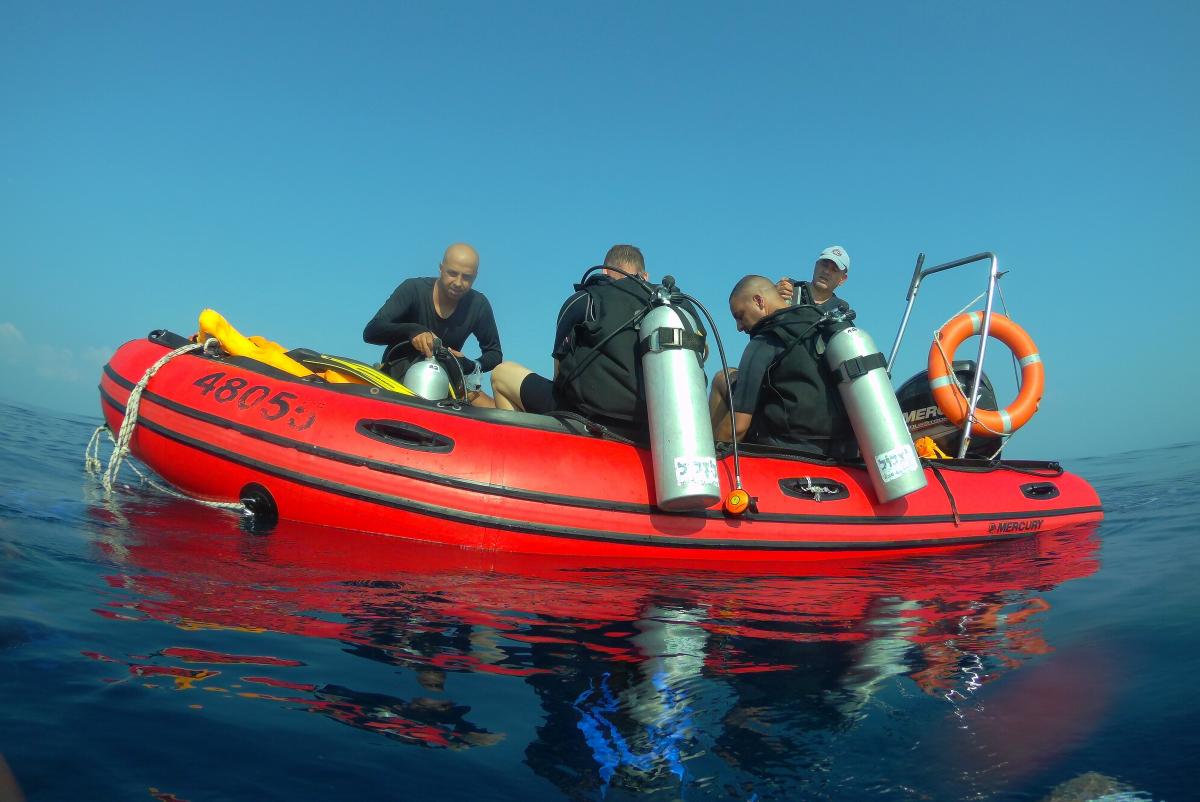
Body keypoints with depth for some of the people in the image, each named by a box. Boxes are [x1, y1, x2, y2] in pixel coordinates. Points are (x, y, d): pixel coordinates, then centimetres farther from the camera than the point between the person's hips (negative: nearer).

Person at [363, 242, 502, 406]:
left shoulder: (479, 305, -5)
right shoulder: (413, 290, -13)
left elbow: (495, 353, 4)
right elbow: (370, 332, -19)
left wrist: (473, 366, -20)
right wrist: (411, 330, -39)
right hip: (399, 373, -3)